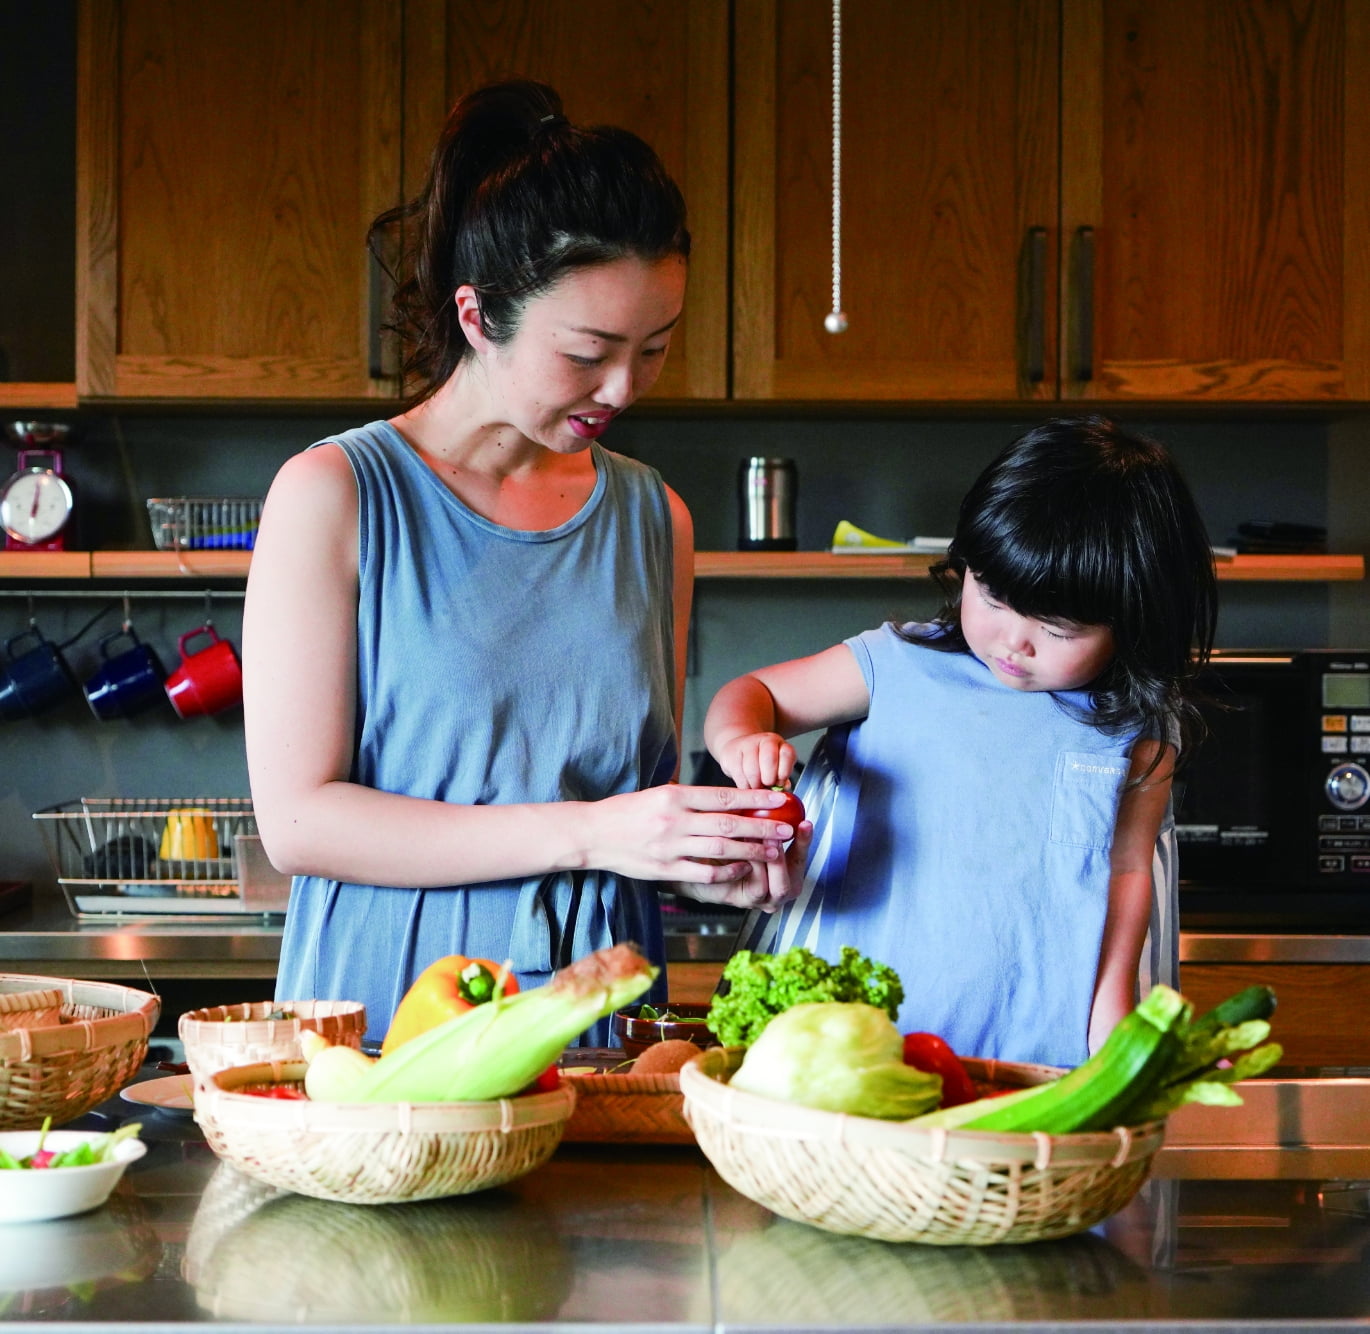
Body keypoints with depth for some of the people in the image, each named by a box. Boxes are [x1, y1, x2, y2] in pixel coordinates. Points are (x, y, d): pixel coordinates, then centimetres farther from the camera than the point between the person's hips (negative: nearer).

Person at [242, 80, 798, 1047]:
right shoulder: (335, 495, -3)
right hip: (388, 1011, -3)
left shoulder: (653, 519, 12)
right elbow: (298, 820, -10)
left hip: (599, 1027, 3)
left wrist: (715, 864, -3)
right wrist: (587, 832, -14)